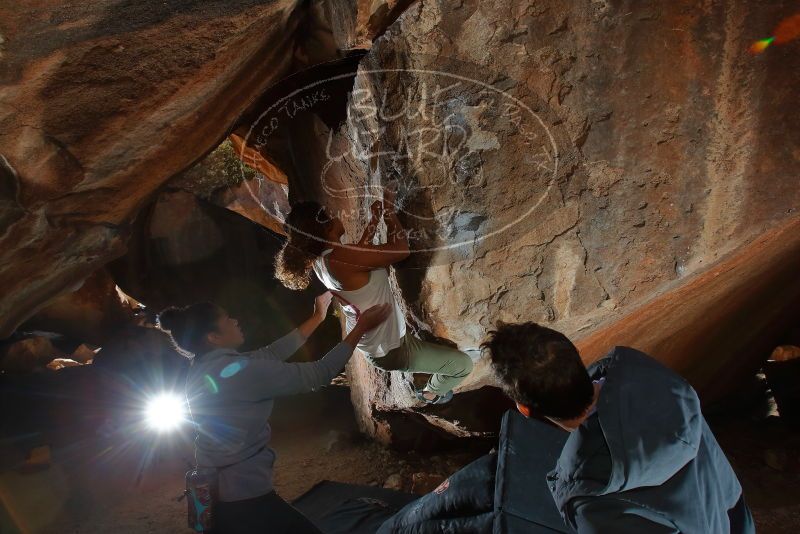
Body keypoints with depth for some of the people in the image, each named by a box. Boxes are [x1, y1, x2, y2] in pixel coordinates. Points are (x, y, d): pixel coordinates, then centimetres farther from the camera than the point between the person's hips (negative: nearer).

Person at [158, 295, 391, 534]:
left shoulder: (207, 367, 3)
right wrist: (360, 328, -12)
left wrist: (318, 317, 13)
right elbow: (317, 374, -20)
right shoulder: (237, 370, -24)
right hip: (241, 495, -9)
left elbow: (272, 354, 9)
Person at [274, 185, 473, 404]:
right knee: (463, 364, 4)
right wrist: (390, 211, -14)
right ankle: (432, 393, 35)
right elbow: (401, 249, -27)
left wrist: (375, 219, 13)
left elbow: (361, 250, 16)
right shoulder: (341, 258, -33)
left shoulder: (319, 260, -5)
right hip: (390, 349, -9)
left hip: (368, 343, 10)